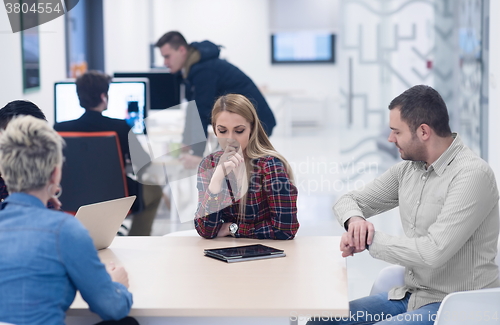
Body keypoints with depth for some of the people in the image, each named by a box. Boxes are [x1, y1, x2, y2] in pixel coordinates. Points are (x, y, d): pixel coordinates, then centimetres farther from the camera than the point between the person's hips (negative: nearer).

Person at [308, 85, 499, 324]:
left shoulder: (472, 174, -18)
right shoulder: (408, 169, 7)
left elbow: (433, 252, -26)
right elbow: (348, 201, 15)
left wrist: (370, 240, -14)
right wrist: (354, 220, -10)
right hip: (410, 296, 8)